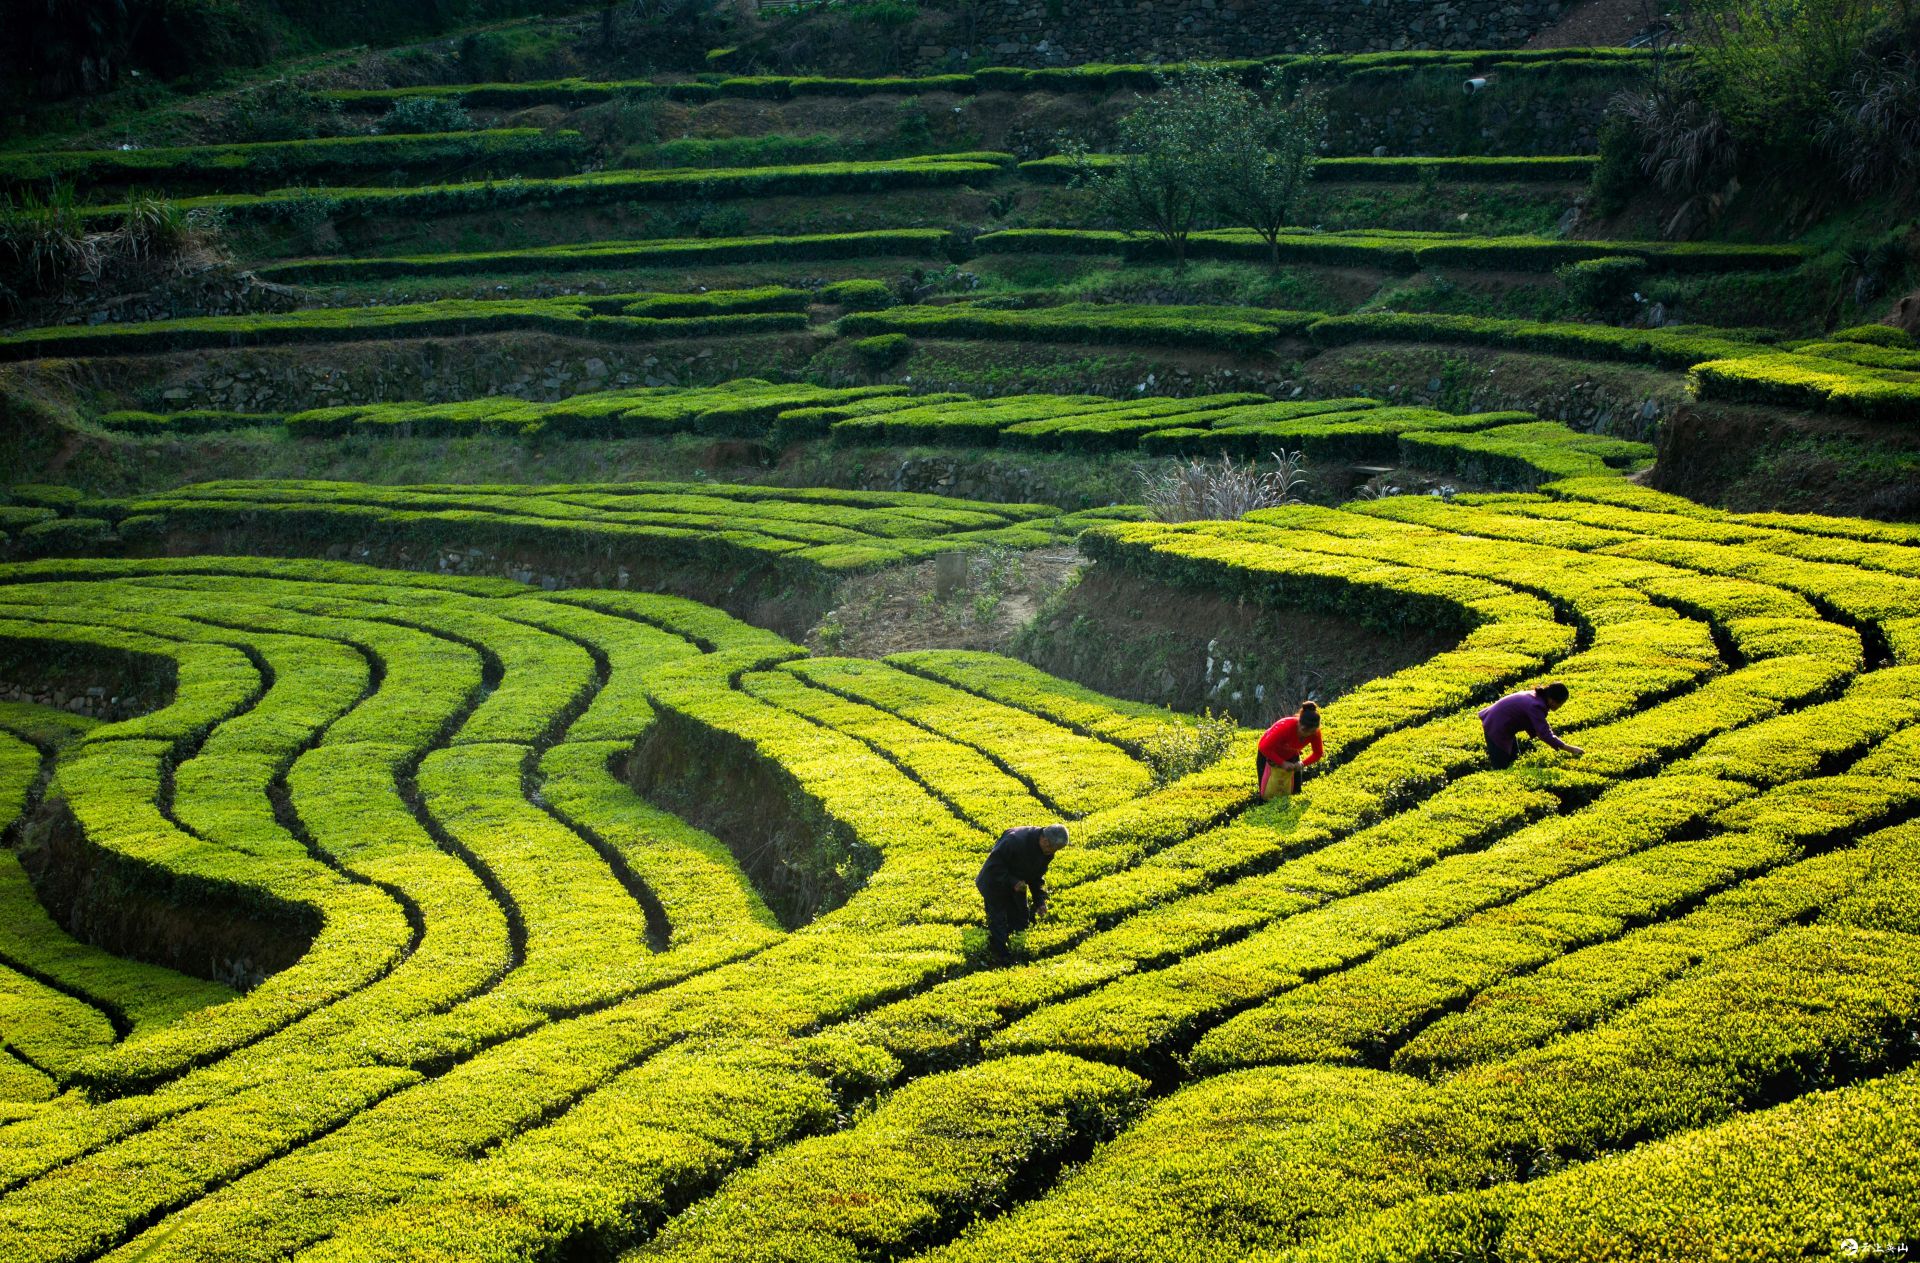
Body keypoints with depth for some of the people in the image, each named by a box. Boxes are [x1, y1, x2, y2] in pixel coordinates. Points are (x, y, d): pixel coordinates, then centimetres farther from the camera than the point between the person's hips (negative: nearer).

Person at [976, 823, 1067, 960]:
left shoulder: (1048, 852, -12)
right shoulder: (1015, 840, -36)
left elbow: (1038, 876, 4)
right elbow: (994, 864, -28)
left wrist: (1040, 901, -5)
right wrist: (1012, 882, -33)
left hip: (1017, 887, 7)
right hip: (995, 884, -7)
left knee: (1021, 922, 9)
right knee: (998, 924, -6)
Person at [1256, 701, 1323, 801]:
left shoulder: (1314, 732, -25)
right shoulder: (1285, 726, -39)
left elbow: (1318, 754, -10)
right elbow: (1264, 747, -35)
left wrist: (1303, 763, -26)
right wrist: (1282, 763, -37)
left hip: (1290, 755, 4)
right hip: (1269, 754, -4)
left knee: (1295, 793, 1)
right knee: (1268, 793, -7)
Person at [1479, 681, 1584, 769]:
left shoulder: (1537, 696, -1)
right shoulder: (1535, 706, -29)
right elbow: (1544, 734, -32)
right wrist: (1568, 748, -30)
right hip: (1496, 728, -10)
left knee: (1514, 759, 17)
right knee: (1501, 767, -7)